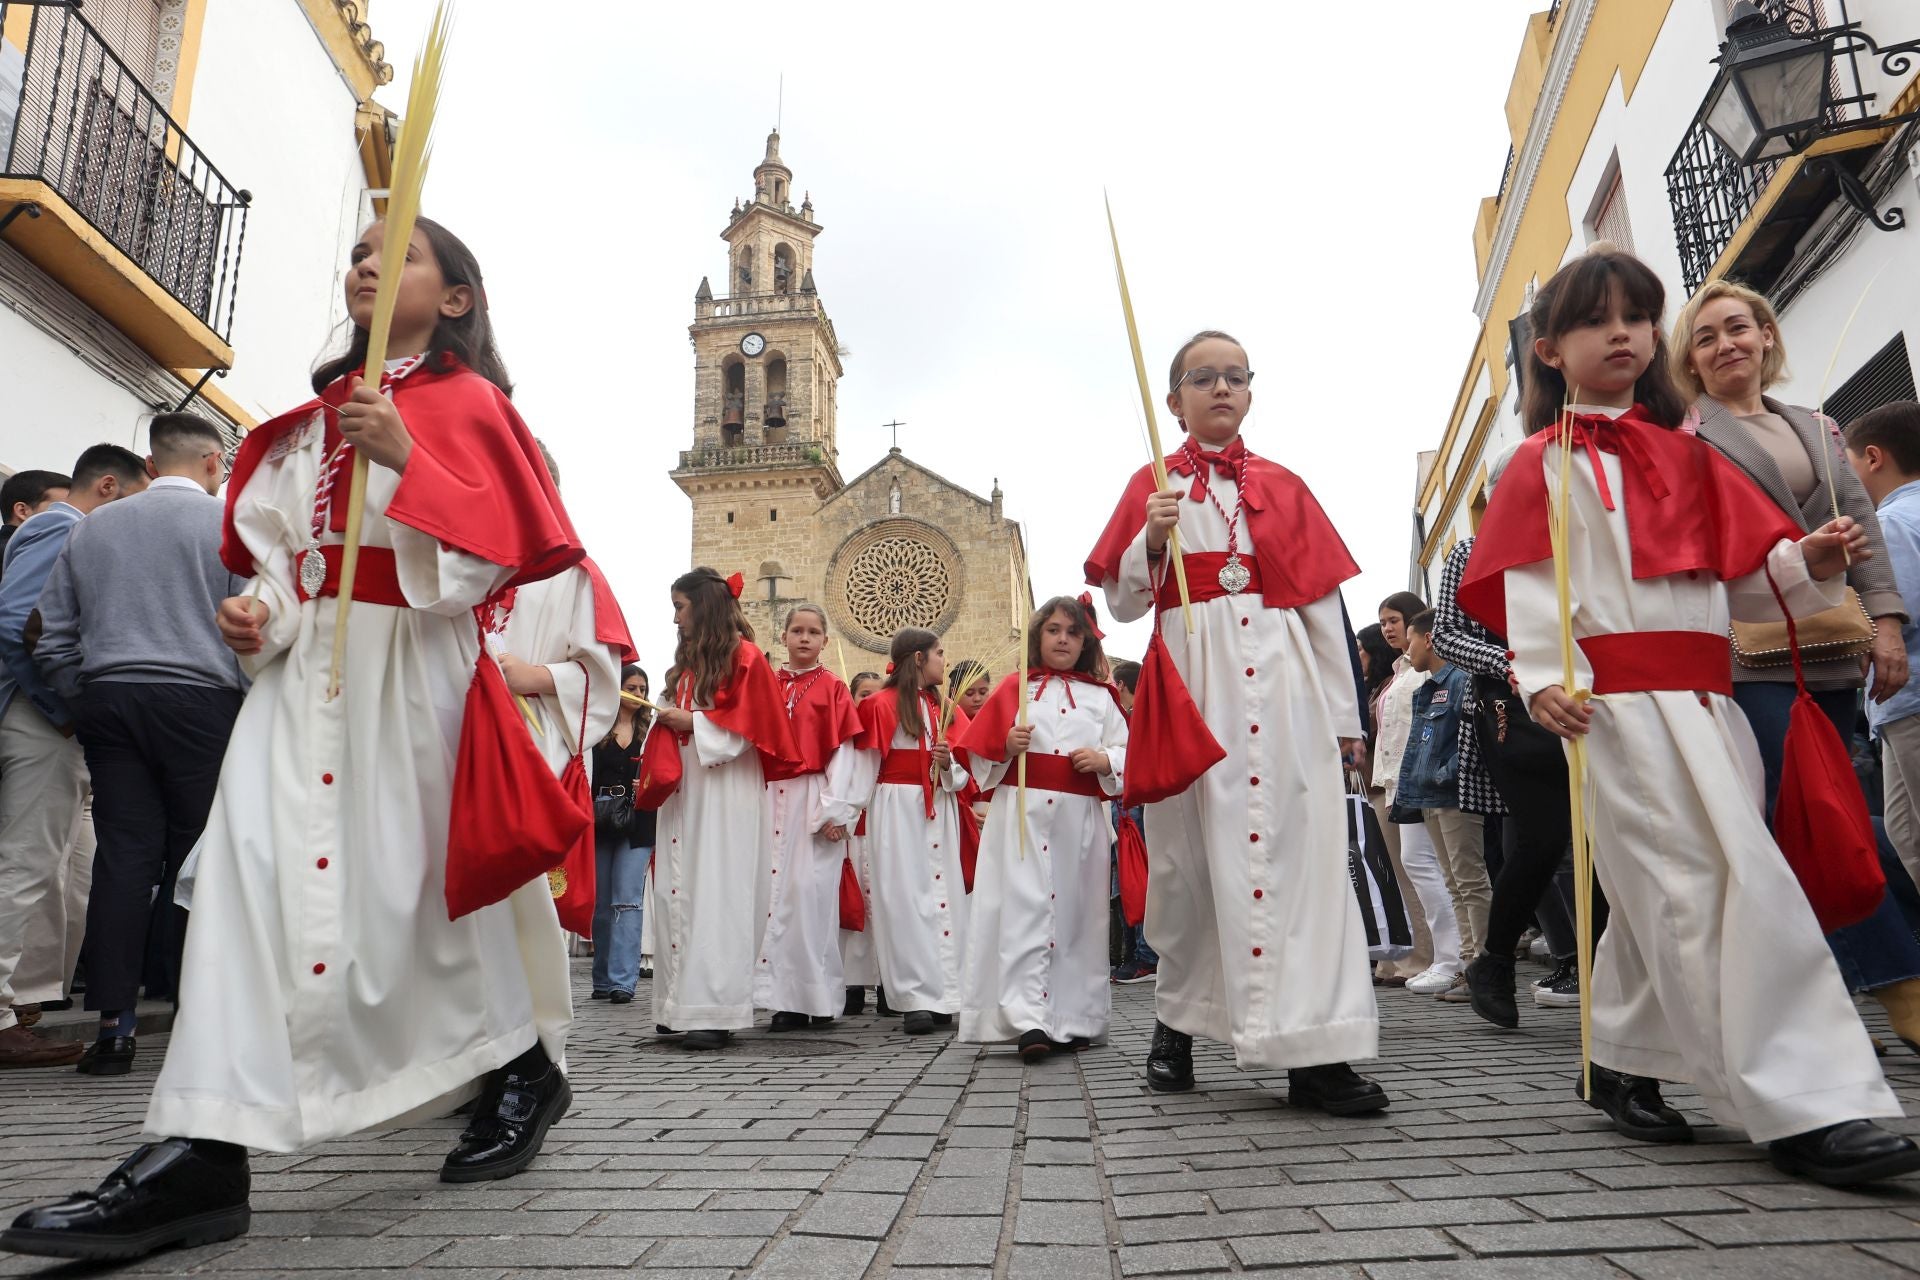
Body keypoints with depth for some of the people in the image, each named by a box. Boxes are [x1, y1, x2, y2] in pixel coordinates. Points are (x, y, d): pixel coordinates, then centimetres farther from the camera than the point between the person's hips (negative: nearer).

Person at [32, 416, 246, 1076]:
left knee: (123, 856, 3)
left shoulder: (90, 527, 15)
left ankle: (114, 1022, 4)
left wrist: (88, 704, 20)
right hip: (199, 699, -4)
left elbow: (52, 637, 15)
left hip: (108, 698, 4)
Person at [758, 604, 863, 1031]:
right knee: (776, 889, 2)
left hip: (814, 800, -3)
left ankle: (818, 994, 5)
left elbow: (843, 751, -3)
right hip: (772, 799, 4)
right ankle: (786, 997, 9)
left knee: (811, 890, -6)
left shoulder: (832, 688, 2)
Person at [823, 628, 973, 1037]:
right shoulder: (882, 705, -5)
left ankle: (941, 994, 10)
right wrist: (839, 812, -13)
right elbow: (859, 765, -9)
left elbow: (963, 769, 14)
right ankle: (916, 999, -2)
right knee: (905, 899, -4)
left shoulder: (946, 709, 13)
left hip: (940, 812, 6)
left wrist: (949, 763, -8)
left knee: (942, 896, 4)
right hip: (897, 811, -6)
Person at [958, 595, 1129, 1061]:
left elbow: (1128, 755, 11)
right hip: (1022, 813, -2)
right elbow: (981, 753, 7)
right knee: (1024, 909, -10)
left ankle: (1072, 1018, 16)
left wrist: (1104, 760, -9)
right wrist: (1007, 746, -12)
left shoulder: (1101, 697, 13)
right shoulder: (1015, 687, 9)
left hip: (1080, 819, 2)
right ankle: (1027, 1020, -11)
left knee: (1075, 911, 5)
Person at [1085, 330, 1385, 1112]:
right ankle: (1177, 1017, 24)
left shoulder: (1282, 487, 14)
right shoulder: (1153, 486, 11)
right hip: (1190, 681, -1)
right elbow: (1123, 604, 7)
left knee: (1300, 850, -7)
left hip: (1283, 681, 1)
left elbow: (1324, 603, 12)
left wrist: (1345, 711, 9)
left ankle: (1314, 1053, -5)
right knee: (1189, 853, 3)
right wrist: (1152, 538, -12)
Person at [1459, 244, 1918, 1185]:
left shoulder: (1686, 455, 21)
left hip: (1704, 694, 7)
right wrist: (1542, 679, -20)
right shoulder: (1546, 463, 3)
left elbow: (1741, 572, 18)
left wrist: (1809, 561, -2)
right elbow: (1526, 583, -7)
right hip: (1621, 696, -6)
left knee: (1662, 898, 12)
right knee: (1728, 889, -13)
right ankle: (1800, 1107, -8)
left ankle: (1619, 1066, 27)